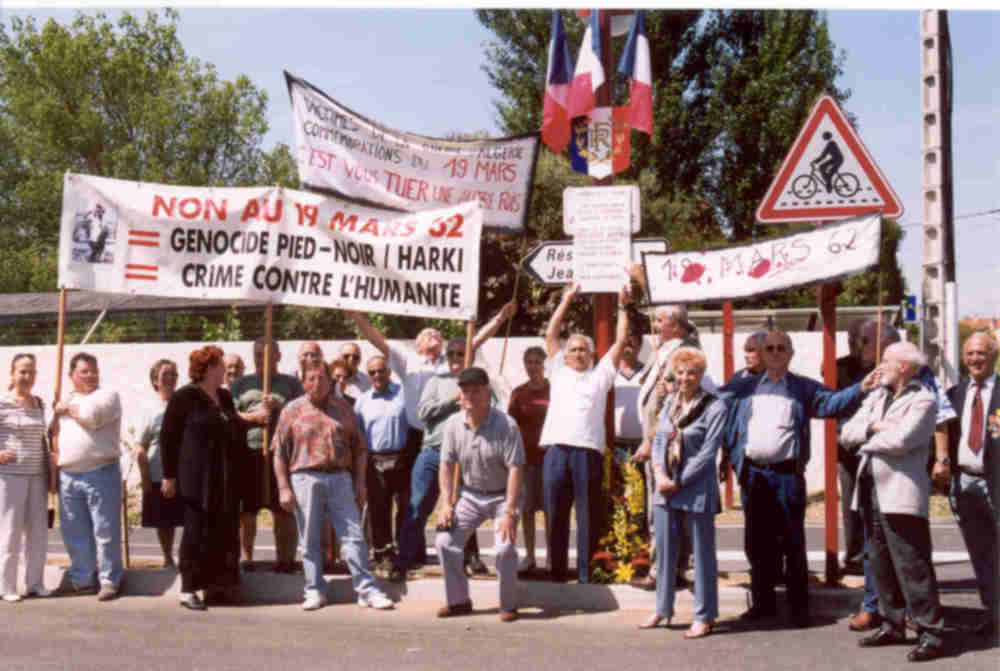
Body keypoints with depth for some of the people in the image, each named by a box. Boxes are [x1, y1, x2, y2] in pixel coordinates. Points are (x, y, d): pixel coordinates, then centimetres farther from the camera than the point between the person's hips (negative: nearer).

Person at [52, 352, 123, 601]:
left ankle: (109, 581, 4)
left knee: (105, 531, -3)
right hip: (68, 476, 6)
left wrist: (68, 409, -1)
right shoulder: (63, 401, 18)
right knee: (75, 533, 11)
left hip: (101, 474, -5)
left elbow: (92, 415, -18)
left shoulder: (108, 396, 1)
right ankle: (82, 580, 22)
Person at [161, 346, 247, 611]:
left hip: (225, 478, 7)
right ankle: (188, 589, 6)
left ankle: (216, 585, 17)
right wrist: (169, 476, -10)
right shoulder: (184, 397, -6)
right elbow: (168, 437, -8)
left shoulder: (225, 397, 15)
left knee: (224, 531, 8)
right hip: (197, 477, -7)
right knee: (197, 531, -3)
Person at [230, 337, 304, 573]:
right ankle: (246, 558, 15)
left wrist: (279, 406, -11)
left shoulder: (291, 383, 11)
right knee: (246, 510, 5)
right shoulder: (241, 383, 15)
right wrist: (253, 417, -9)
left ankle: (284, 558, 10)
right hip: (249, 451, 1)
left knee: (283, 509, 1)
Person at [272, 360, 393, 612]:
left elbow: (358, 448, 14)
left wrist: (360, 482, 6)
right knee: (310, 541, 4)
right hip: (305, 479, -1)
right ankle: (315, 591, 15)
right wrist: (284, 488, -4)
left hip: (340, 478, 1)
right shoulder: (292, 410, 6)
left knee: (353, 536, -2)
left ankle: (367, 590, 1)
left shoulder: (343, 409, 12)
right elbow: (279, 453, 3)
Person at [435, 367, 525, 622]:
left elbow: (515, 469, -22)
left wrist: (509, 512, -26)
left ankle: (509, 606, 0)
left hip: (501, 495, -5)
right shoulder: (453, 424, -7)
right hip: (470, 495, 5)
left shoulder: (506, 425, -21)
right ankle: (459, 600, 12)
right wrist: (447, 503, -6)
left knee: (504, 548, -20)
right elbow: (447, 464, 1)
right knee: (444, 541, -4)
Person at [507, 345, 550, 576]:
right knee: (526, 508, 6)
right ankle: (529, 557, 16)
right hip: (525, 457, 3)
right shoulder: (518, 393, 8)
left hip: (549, 456, -3)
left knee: (549, 509, 2)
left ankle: (550, 557, 13)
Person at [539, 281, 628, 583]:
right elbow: (550, 334, 17)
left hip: (589, 451, -1)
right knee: (556, 516, 5)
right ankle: (557, 574, 13)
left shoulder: (600, 374, 17)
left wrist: (622, 306, 14)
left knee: (588, 517, 1)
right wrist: (566, 300, 18)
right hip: (557, 449, 1)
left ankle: (585, 576, 7)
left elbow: (620, 341, 13)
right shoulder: (558, 372, 20)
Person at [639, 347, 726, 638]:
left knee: (702, 553, 4)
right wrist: (659, 474, -5)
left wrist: (679, 483, -12)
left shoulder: (714, 408, -8)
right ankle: (662, 609, 26)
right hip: (665, 489, 6)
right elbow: (658, 441, 11)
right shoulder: (669, 403, 10)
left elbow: (707, 453, -12)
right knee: (665, 551, 13)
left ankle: (704, 616, 14)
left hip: (697, 490, -6)